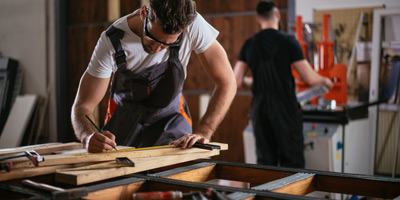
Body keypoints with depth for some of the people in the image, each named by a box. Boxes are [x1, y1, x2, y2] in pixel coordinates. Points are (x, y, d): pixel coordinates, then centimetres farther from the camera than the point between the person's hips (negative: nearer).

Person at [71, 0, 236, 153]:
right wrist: (89, 137, -45)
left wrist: (202, 133, -34)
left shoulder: (193, 25, -27)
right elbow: (83, 105, -22)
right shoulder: (112, 41, -26)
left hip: (170, 116, -1)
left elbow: (227, 83, -21)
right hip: (125, 118, 1)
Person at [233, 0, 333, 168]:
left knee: (265, 162, 11)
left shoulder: (249, 45, 3)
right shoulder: (288, 42, -8)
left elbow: (237, 81, 3)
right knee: (292, 162, 5)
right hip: (285, 110, -4)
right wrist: (325, 81, 13)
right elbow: (310, 79, -9)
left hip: (259, 109, 4)